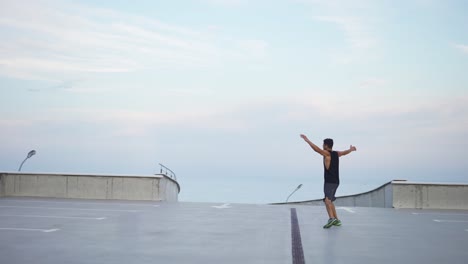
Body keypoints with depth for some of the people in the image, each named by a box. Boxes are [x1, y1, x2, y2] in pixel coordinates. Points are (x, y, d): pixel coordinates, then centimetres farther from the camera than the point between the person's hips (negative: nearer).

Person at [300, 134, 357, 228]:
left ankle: (332, 218, -41)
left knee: (327, 200, -21)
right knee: (330, 201, 20)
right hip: (336, 181, 8)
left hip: (329, 182, -8)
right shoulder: (336, 154, 13)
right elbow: (345, 152, 32)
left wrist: (307, 140, -17)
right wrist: (351, 149, 54)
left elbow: (316, 149, -20)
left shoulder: (327, 153, -7)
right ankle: (336, 220, 24)